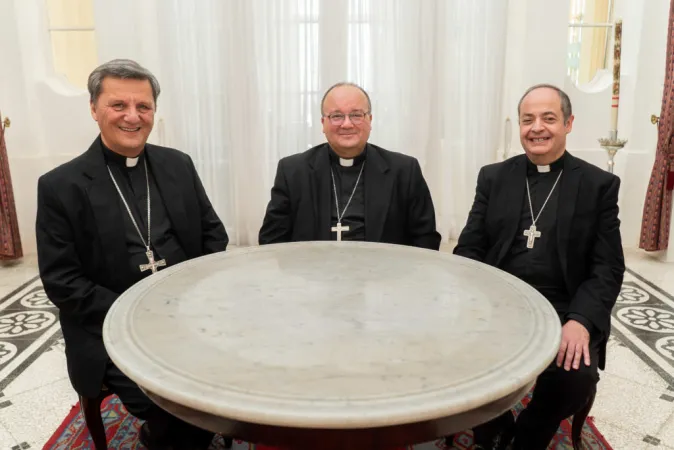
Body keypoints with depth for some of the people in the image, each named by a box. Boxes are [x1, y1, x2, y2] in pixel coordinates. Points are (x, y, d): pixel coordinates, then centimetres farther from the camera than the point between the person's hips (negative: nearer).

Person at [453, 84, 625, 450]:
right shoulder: (493, 177, 10)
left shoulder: (599, 185, 5)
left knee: (575, 376, -27)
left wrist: (581, 321, -19)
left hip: (563, 312, -1)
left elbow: (608, 267, -1)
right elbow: (469, 248, 6)